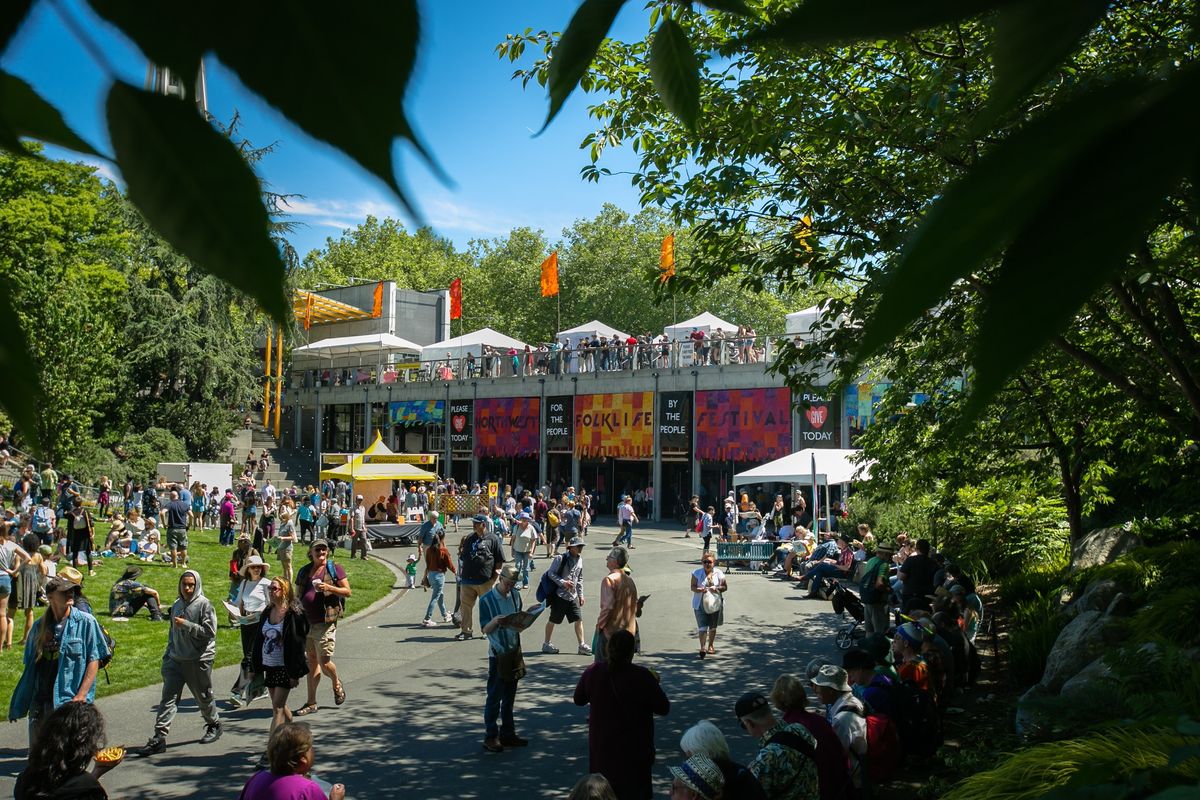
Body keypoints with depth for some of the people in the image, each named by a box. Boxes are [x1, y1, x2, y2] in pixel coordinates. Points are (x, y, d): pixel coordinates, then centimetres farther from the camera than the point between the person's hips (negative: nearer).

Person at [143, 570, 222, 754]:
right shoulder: (177, 605, 11)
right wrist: (168, 655, 18)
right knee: (168, 697, -2)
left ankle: (214, 725, 30)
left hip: (199, 660, -5)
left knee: (204, 697, 9)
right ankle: (159, 737, -3)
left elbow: (209, 631, -17)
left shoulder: (204, 605, -10)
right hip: (176, 660, 5)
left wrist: (186, 625, -21)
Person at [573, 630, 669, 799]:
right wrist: (654, 684, 4)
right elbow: (663, 708, -11)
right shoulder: (642, 676, -20)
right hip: (633, 747, -3)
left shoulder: (592, 672, -11)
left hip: (601, 745, 3)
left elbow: (578, 699, 6)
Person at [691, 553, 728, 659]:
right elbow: (693, 587, -4)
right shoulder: (697, 573, -2)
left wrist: (717, 588, -18)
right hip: (701, 605, -2)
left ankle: (710, 646, 33)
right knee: (702, 627, -13)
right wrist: (699, 590, -25)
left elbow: (725, 587, 2)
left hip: (715, 604, 2)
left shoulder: (718, 573, 0)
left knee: (713, 627, 15)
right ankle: (703, 647, -16)